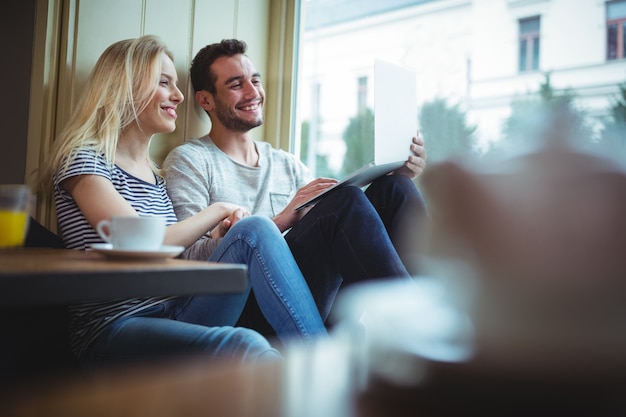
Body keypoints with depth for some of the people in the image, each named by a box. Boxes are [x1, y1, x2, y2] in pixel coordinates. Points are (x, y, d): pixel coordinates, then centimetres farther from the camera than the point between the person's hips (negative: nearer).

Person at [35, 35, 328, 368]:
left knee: (255, 230, -18)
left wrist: (229, 226, -5)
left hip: (175, 314, 7)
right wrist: (219, 210, -5)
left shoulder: (155, 173, 20)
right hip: (114, 328, -6)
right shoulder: (84, 159, -4)